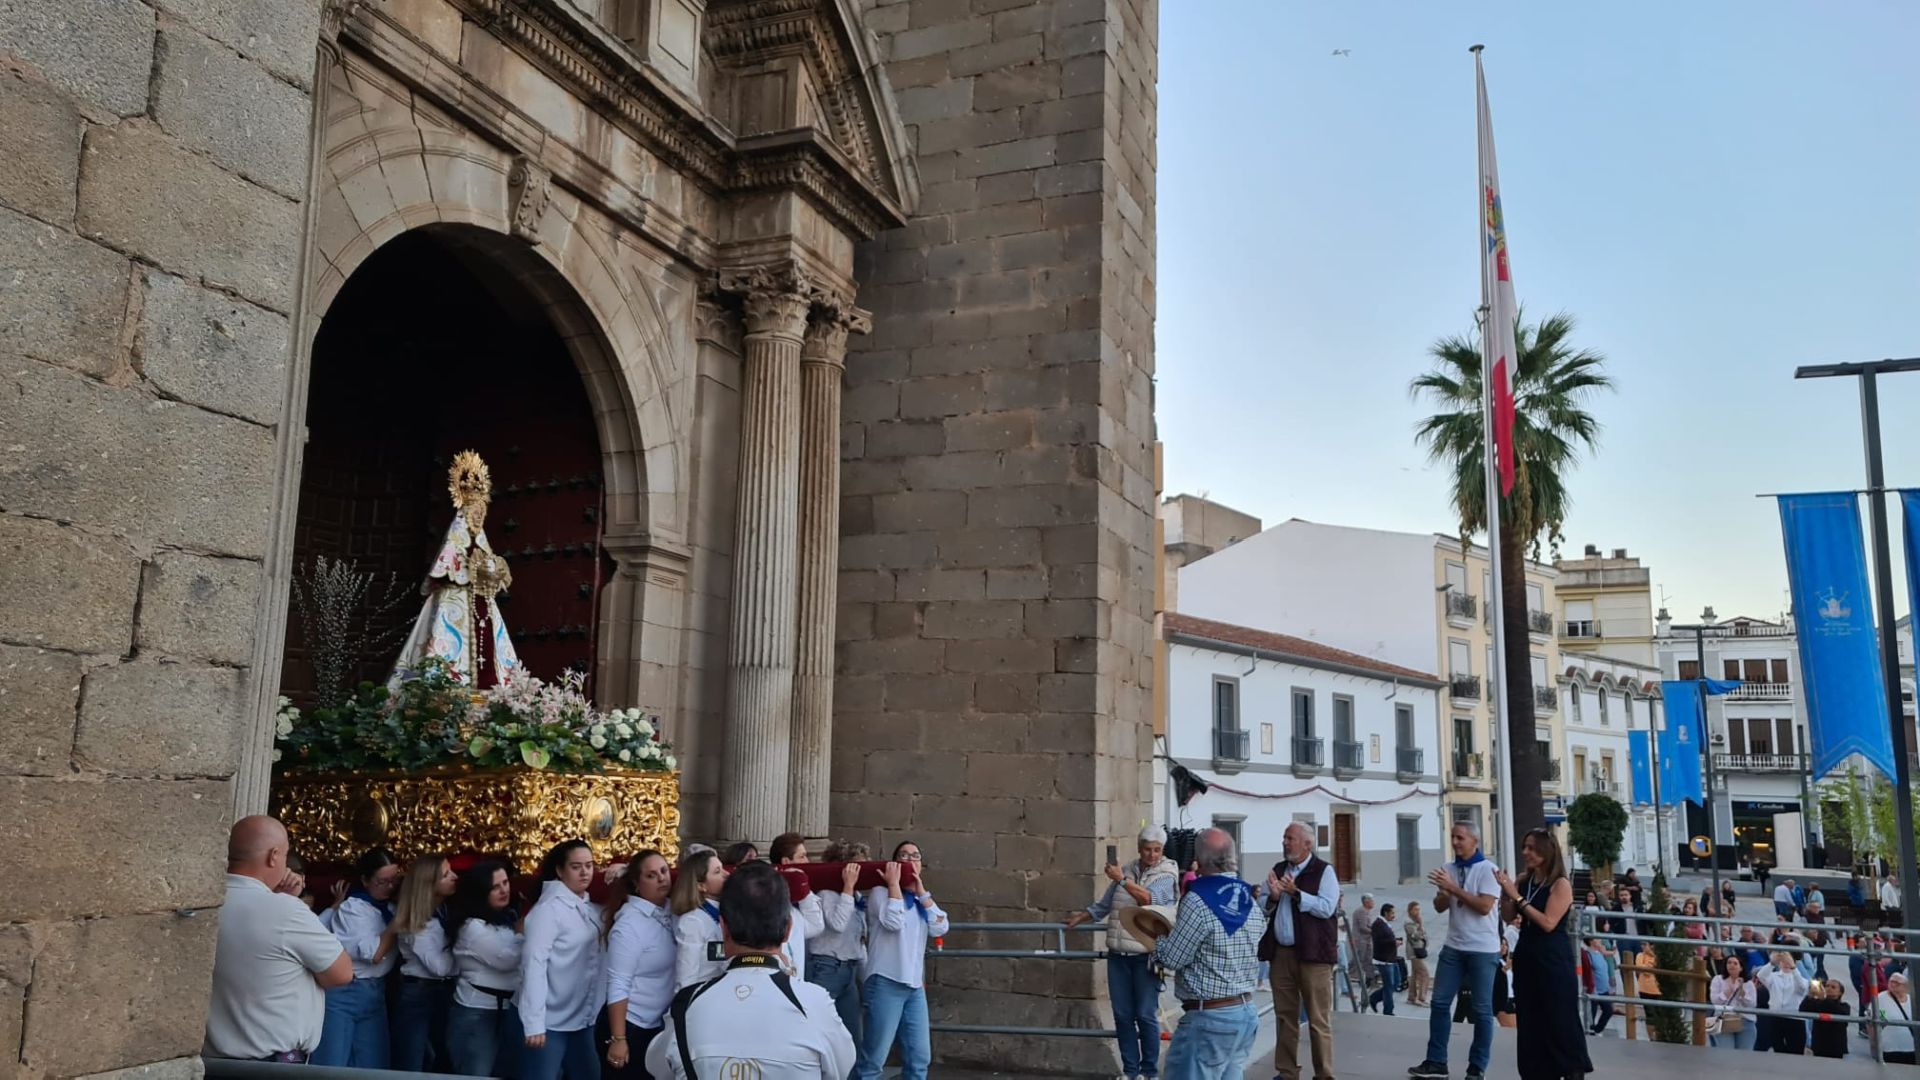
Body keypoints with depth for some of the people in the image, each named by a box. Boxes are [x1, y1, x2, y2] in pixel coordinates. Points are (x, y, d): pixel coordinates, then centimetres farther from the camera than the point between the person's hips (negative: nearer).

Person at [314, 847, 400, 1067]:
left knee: (372, 1066, 6)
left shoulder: (389, 906, 10)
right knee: (332, 1066, -3)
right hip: (342, 994, -6)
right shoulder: (351, 908, -8)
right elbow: (374, 954, -15)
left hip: (375, 994, 6)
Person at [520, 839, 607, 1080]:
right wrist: (534, 1023, -24)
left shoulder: (589, 909, 9)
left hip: (582, 1018, 8)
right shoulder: (549, 908, -15)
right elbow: (534, 963, -20)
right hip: (550, 1020, -8)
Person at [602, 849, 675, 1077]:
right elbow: (617, 985, -20)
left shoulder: (670, 912, 1)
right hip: (631, 1025, -7)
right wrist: (618, 1039, -21)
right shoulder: (630, 923, -19)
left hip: (660, 1024, 7)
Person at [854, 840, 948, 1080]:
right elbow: (894, 922, -18)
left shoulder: (921, 901, 19)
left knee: (919, 1058, 5)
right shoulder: (881, 893, 1)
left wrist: (921, 891, 0)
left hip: (915, 986, 7)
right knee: (873, 1059, -7)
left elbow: (940, 929, 2)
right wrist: (894, 883, -7)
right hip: (885, 983, -6)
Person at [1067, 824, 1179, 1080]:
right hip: (1118, 955, 4)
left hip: (1145, 956, -4)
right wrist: (1081, 917, 23)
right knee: (1122, 1015, 8)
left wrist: (1121, 880, -20)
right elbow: (1104, 904, 21)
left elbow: (1149, 899, -21)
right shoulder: (1125, 871, 9)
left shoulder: (1167, 876, -3)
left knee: (1146, 1016, -3)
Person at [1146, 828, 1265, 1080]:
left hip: (1209, 1017, -8)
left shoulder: (1197, 901, -16)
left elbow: (1171, 959, -12)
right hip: (1247, 1013, 8)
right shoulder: (1252, 904, 7)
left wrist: (1157, 936, 9)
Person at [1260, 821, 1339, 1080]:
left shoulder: (1323, 871, -3)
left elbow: (1326, 908, -15)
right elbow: (1262, 911, 13)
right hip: (1280, 953, 6)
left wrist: (1295, 893, -20)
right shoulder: (1278, 871, 14)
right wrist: (1273, 897, -7)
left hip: (1312, 954, -5)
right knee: (1285, 1017, 11)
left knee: (1318, 1020, -1)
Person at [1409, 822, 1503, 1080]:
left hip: (1483, 950, -5)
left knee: (1481, 1009, 3)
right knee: (1440, 1002, 2)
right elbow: (1439, 907, 8)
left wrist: (1454, 888, -18)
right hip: (1453, 947, 5)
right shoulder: (1448, 869, 8)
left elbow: (1484, 906, -18)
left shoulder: (1488, 869, -9)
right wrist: (1445, 892, -13)